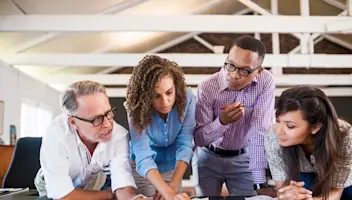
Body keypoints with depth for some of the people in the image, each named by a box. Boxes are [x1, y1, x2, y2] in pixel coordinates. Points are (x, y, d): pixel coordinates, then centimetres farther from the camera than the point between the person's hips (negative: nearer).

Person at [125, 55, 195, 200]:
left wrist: (173, 187, -35)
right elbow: (143, 158, -36)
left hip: (173, 165, 2)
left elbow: (185, 145, -25)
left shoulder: (187, 97, -25)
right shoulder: (137, 108, -29)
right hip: (142, 167, -1)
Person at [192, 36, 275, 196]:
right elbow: (199, 139, -17)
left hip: (243, 158, 1)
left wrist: (260, 183, -25)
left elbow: (261, 131, -23)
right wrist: (222, 121, -38)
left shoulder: (265, 81, -20)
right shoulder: (207, 87, -22)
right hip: (209, 157, 0)